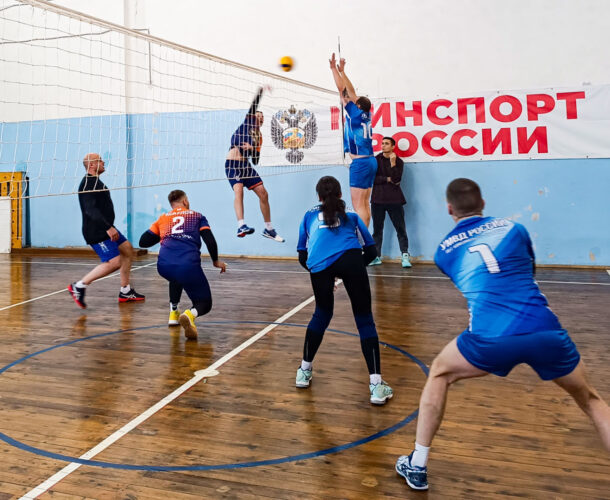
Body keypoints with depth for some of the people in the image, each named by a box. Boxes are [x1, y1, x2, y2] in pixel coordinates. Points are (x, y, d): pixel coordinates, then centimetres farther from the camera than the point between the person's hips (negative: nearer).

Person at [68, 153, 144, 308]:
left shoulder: (95, 181, 16)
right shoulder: (88, 183, -17)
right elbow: (91, 210, -27)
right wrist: (108, 228, -31)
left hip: (104, 229, 11)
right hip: (96, 232, -11)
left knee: (127, 249, 13)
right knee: (114, 262, -17)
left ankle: (125, 292, 20)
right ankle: (79, 286, -6)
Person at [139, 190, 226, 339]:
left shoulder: (162, 218, 27)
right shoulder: (197, 216, 21)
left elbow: (143, 242, 21)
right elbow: (210, 241, 7)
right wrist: (215, 261, 22)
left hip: (164, 266, 4)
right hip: (189, 264, -3)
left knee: (177, 277, 41)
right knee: (204, 304, 10)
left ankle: (173, 312, 31)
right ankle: (190, 314, -24)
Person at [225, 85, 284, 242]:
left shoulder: (259, 136, 18)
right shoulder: (247, 123, 7)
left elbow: (256, 160, 10)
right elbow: (253, 106, -9)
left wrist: (253, 149, -8)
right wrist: (261, 91, -17)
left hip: (245, 165, 6)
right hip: (232, 164, -6)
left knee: (263, 193, 1)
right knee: (239, 190, -27)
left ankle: (268, 229, 13)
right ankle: (241, 226, -39)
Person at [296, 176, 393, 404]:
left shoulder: (310, 216, 31)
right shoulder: (351, 215, 30)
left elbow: (302, 256, 28)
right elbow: (371, 251, 26)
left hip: (319, 265, 1)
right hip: (350, 259, -1)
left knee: (321, 314, 24)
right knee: (364, 320, 7)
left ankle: (304, 371, 33)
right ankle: (376, 384, 0)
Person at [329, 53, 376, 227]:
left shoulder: (356, 113, -8)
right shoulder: (366, 115, 11)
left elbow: (342, 89, -3)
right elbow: (351, 92, 19)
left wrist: (336, 69, 6)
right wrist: (341, 70, 23)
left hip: (360, 163, -9)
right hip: (370, 161, 9)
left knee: (358, 206, -8)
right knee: (364, 204, 11)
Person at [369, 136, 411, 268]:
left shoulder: (398, 161, 5)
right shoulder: (376, 160, 8)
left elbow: (396, 179, -9)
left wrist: (392, 163, -16)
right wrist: (387, 179, -8)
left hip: (394, 199, -2)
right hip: (378, 199, 2)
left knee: (400, 228, -5)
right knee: (377, 229, 5)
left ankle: (405, 256, -5)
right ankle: (376, 256, 11)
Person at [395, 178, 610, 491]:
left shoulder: (444, 250, 16)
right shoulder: (514, 228, 17)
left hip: (491, 338, -1)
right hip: (545, 331, 2)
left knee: (439, 374, 26)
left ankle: (417, 466, 29)